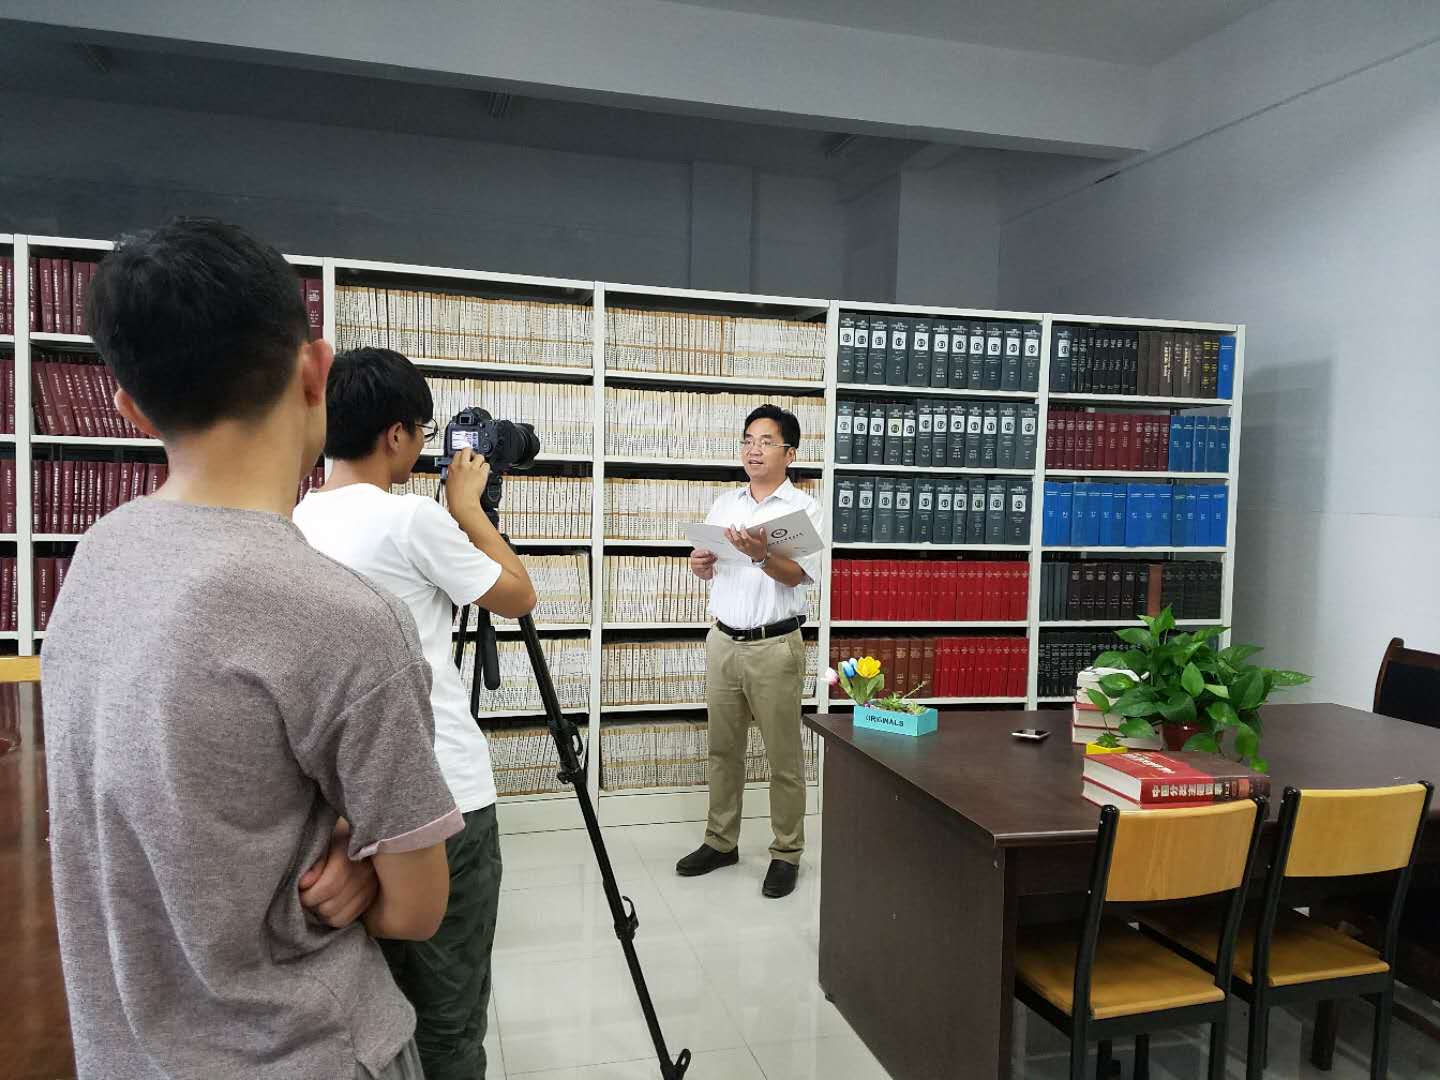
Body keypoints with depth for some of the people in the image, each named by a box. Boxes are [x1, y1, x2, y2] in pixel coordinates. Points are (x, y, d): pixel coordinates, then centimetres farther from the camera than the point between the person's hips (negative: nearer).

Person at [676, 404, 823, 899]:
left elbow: (795, 575, -18)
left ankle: (787, 853, 15)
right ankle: (721, 841, 26)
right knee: (723, 748, 13)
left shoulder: (803, 508, -5)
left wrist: (760, 553, -36)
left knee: (783, 757, 3)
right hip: (723, 640, 5)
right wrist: (700, 564, -5)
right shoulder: (723, 504, 11)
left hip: (774, 646, -5)